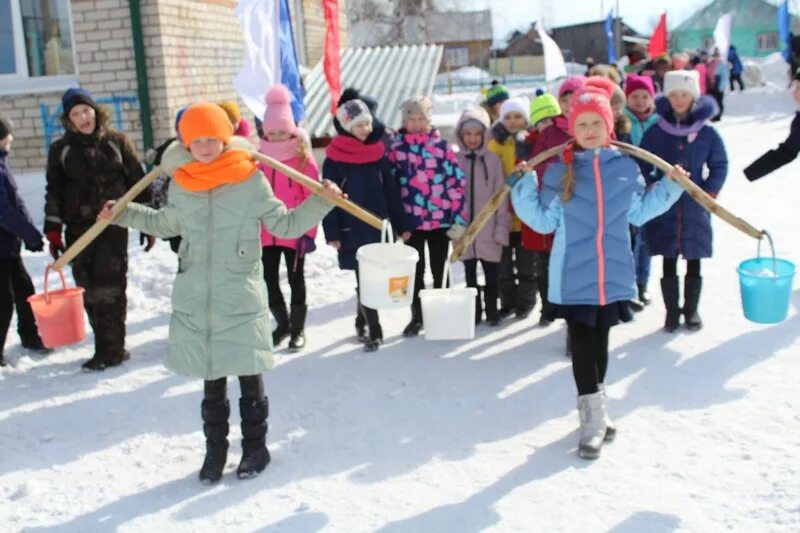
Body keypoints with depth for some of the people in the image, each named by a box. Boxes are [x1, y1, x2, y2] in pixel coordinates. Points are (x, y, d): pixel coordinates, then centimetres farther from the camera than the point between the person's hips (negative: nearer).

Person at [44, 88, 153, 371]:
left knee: (109, 287, -9)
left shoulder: (117, 142, 4)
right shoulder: (60, 150, 8)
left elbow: (137, 182, 6)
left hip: (113, 224, -3)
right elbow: (54, 192, 10)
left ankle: (111, 350, -3)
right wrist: (53, 230, 4)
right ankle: (110, 348, 11)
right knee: (89, 290, 2)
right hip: (79, 228, 3)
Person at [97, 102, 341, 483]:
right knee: (211, 381, 14)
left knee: (249, 378, 9)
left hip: (242, 299, -3)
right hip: (195, 302, 3)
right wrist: (123, 214, 22)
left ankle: (255, 447, 26)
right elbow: (166, 224, 22)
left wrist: (321, 202, -10)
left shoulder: (251, 180, -6)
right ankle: (215, 449, 29)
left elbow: (285, 224, 0)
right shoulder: (180, 184, 3)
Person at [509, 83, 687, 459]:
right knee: (582, 345, 1)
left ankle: (596, 409, 33)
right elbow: (545, 221, -3)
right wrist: (524, 189, -14)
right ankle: (593, 419, 10)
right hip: (573, 277, -3)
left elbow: (638, 212, 13)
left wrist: (670, 187, 10)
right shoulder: (559, 171, -5)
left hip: (613, 274, 3)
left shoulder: (625, 166, 2)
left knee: (600, 341, 16)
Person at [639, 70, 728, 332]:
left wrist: (708, 194, -5)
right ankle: (672, 311, 18)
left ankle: (691, 310, 24)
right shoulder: (655, 131, -2)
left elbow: (719, 166, 4)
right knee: (668, 264, 6)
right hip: (664, 209, 0)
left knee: (693, 263, 9)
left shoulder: (707, 132, -2)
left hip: (695, 210, 0)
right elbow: (642, 167, 2)